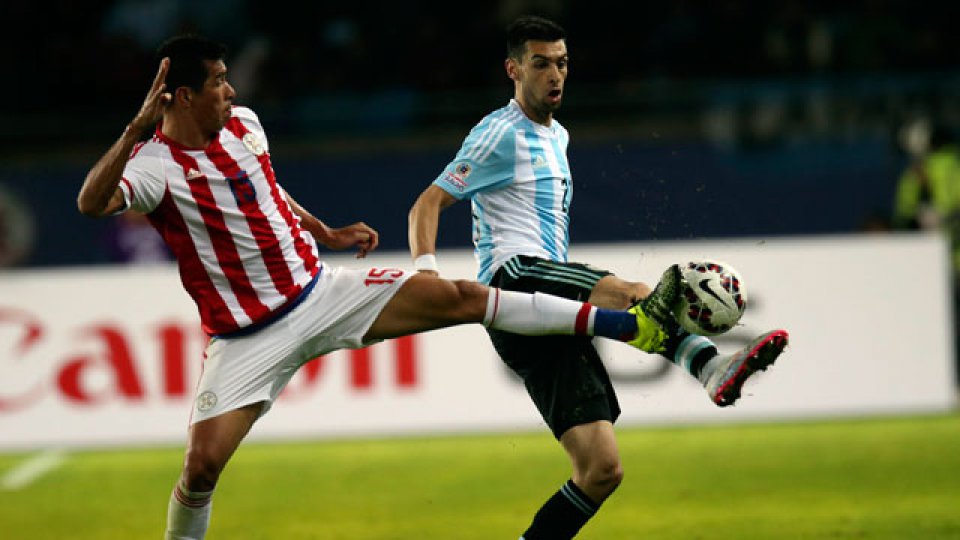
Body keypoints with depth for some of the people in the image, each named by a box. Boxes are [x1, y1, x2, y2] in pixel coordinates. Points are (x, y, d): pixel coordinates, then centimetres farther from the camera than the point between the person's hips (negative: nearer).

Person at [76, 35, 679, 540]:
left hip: (319, 290, 5)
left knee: (459, 297, -4)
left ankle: (630, 324, -2)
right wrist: (137, 128, -49)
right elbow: (92, 202, -40)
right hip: (249, 337, -5)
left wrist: (328, 233, 22)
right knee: (203, 462, -18)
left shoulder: (243, 123, 3)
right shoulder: (155, 165, -19)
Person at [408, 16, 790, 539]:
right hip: (516, 276, -9)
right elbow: (429, 202, -5)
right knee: (633, 294, -36)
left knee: (601, 468, -3)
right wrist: (425, 268, -21)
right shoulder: (501, 134, 0)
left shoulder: (556, 137, 26)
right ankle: (712, 366, -63)